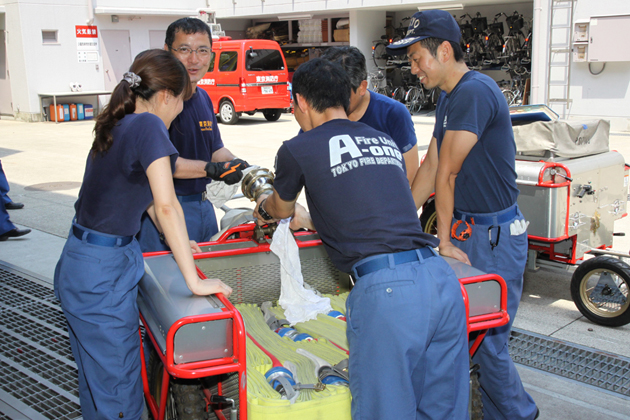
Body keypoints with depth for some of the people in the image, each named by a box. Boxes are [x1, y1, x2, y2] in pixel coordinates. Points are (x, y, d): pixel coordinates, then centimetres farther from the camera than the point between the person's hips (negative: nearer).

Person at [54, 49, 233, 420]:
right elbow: (166, 205, -25)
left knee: (97, 378, 23)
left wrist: (176, 242, 31)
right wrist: (195, 281, -22)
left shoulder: (118, 126, 8)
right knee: (118, 390, 3)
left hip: (80, 264, 9)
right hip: (102, 275, -9)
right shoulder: (147, 126, -19)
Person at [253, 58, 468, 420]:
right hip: (441, 277, 6)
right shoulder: (387, 142, 24)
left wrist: (264, 207, 52)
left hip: (384, 289, -6)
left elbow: (280, 209, 27)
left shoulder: (298, 150, 7)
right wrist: (311, 222, 54)